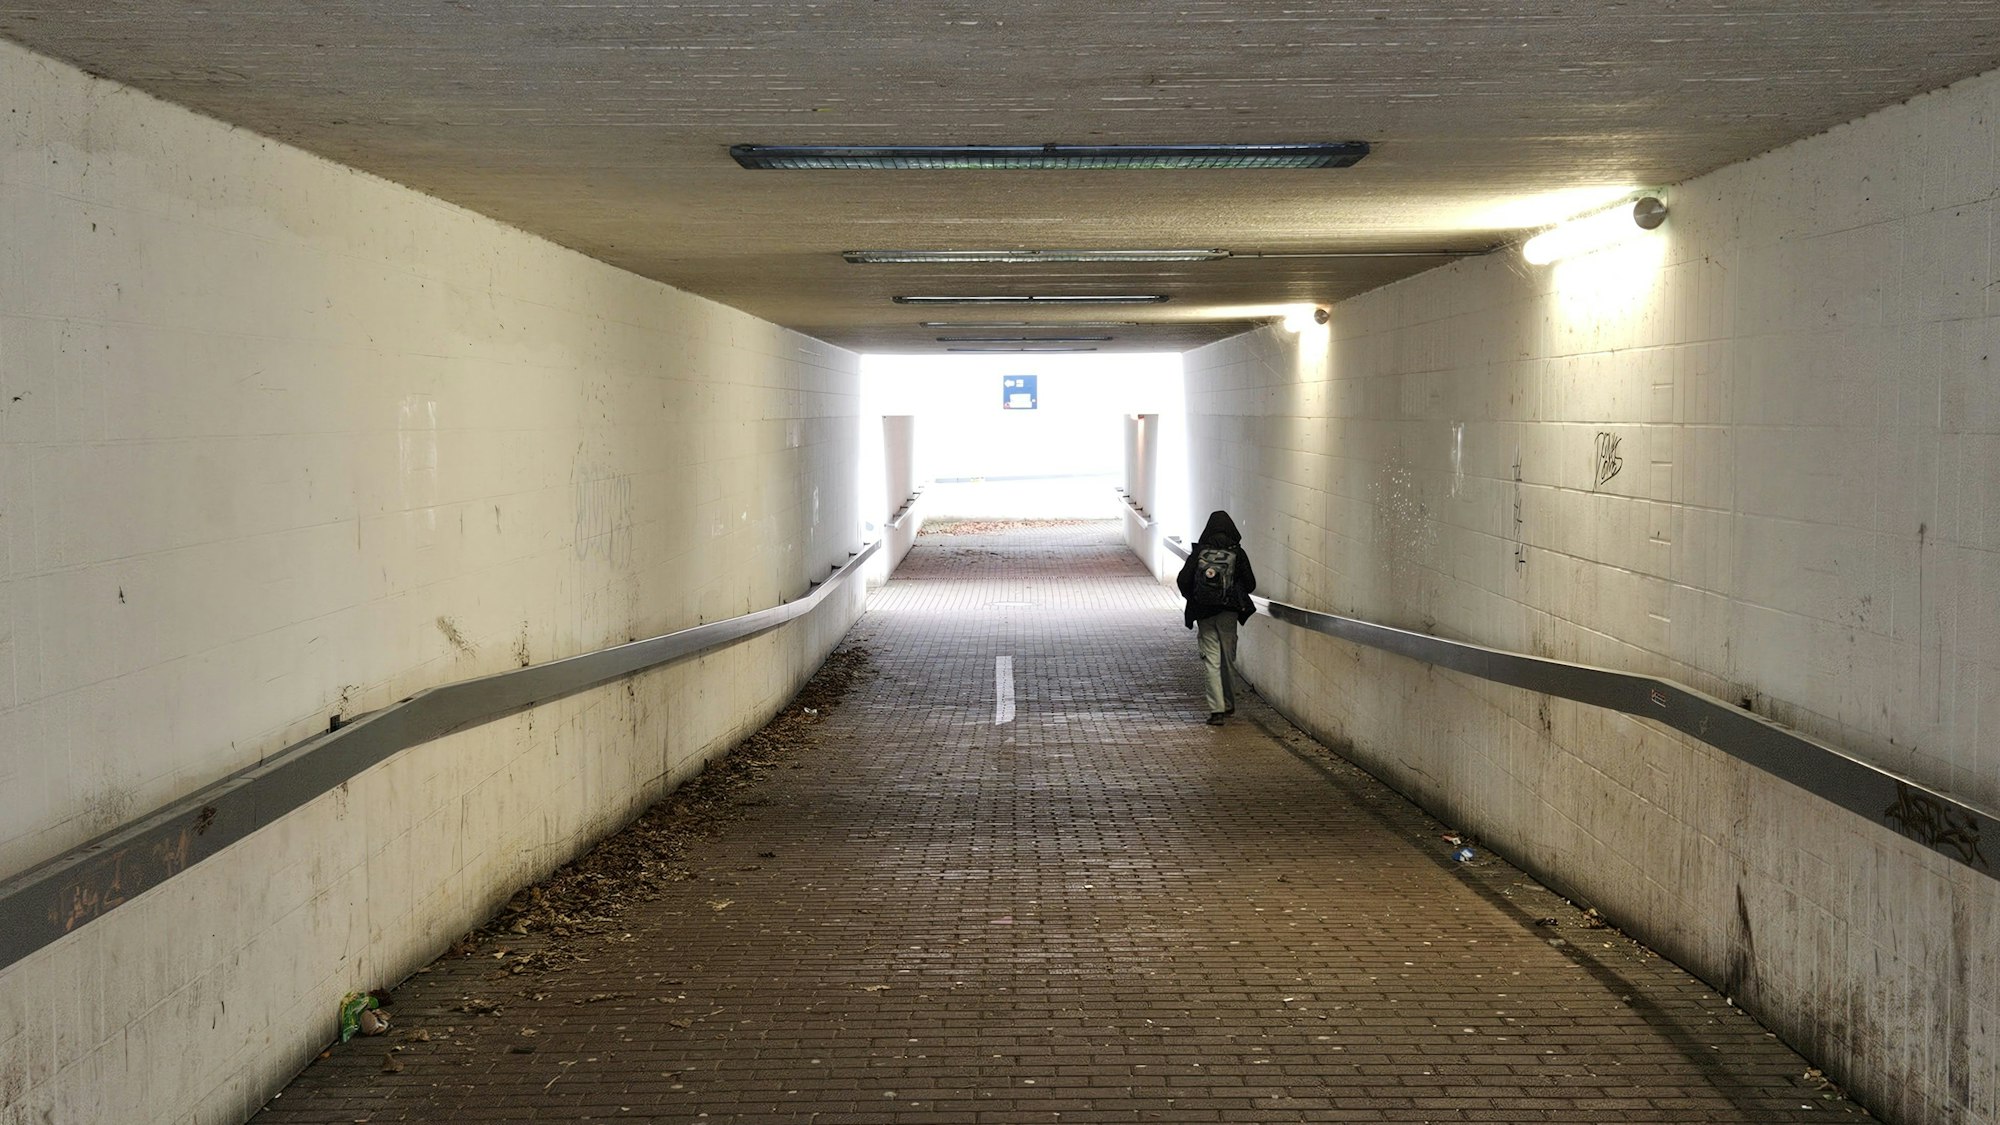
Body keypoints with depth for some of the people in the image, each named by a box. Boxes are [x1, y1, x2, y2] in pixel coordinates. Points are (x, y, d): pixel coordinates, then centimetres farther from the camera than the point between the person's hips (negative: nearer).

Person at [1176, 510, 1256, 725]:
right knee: (1228, 659, 16)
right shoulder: (1237, 553, -3)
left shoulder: (1199, 552, -3)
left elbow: (1183, 581, -4)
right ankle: (1229, 704, 29)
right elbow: (1250, 584, -2)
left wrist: (1194, 599, 14)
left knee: (1212, 660, 0)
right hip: (1228, 612, 0)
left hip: (1204, 612, 0)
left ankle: (1216, 709, -9)